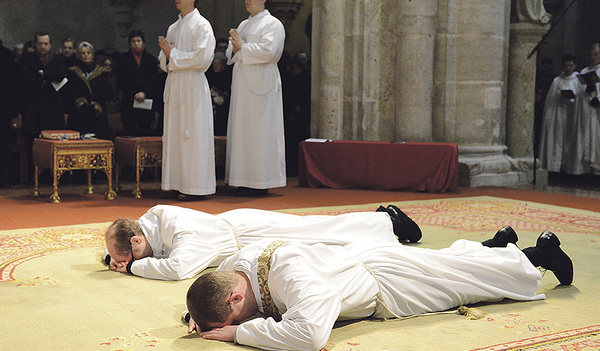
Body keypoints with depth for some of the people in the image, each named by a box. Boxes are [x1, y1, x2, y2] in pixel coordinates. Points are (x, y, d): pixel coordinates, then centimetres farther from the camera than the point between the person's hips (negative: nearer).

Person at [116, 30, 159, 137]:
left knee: (145, 132, -2)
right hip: (129, 102, -1)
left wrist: (145, 93, -12)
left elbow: (155, 81, 4)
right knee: (128, 131, -5)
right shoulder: (122, 59, 11)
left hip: (146, 101, 1)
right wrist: (134, 94, -10)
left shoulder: (151, 59, 13)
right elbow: (121, 81, 2)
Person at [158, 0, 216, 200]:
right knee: (175, 136, 5)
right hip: (173, 85, 7)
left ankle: (195, 186, -4)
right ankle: (179, 183, 10)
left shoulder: (201, 25, -3)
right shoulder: (173, 28, 18)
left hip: (192, 86, -7)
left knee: (193, 136, -7)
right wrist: (166, 54, -3)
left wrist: (173, 54, -10)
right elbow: (163, 62, 20)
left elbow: (202, 58, -14)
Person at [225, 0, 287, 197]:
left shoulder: (272, 24, -4)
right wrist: (235, 47, -3)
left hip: (260, 83, -8)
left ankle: (261, 184, -3)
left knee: (258, 132, -8)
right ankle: (245, 182, 10)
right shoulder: (244, 25, 21)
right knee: (242, 131, 6)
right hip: (242, 84, 8)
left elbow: (268, 52, -18)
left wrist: (242, 46, -9)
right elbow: (230, 54, 19)